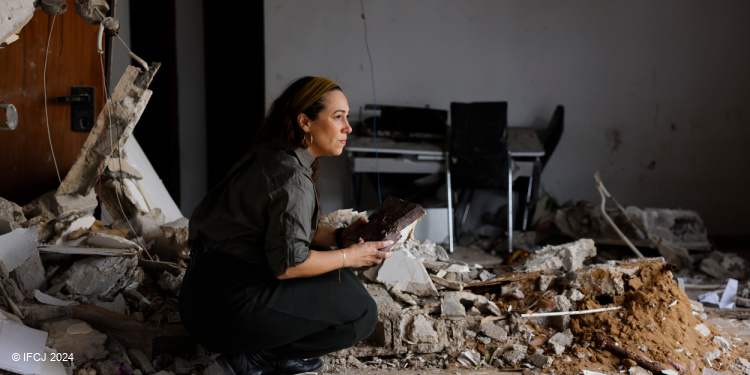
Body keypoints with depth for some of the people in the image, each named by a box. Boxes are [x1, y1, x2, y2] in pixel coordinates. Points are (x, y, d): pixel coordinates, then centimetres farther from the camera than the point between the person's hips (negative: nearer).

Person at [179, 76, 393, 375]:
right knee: (362, 313, -6)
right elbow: (288, 264, -20)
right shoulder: (292, 177, -20)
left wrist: (339, 236, 6)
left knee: (339, 277, 17)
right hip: (226, 309, -10)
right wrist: (349, 256, -7)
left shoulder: (272, 157, 10)